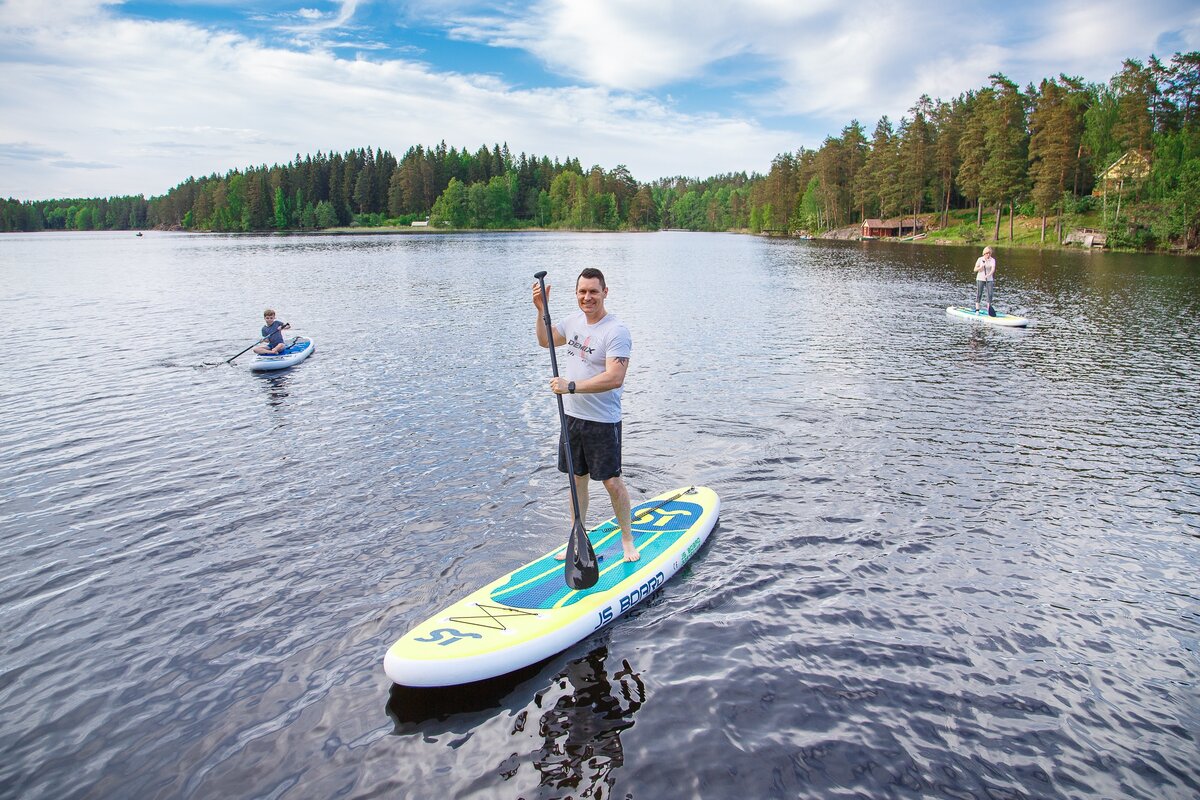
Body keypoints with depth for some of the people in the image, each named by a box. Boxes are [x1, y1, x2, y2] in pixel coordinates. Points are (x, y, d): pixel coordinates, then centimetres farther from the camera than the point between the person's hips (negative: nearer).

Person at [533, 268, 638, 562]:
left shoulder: (616, 331, -18)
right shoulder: (574, 320, 6)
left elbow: (614, 378, -27)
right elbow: (545, 341, 24)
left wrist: (572, 386, -30)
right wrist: (541, 310, 8)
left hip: (602, 421, -7)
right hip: (572, 416, 7)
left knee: (612, 481, 1)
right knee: (577, 479, 15)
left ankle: (627, 539, 20)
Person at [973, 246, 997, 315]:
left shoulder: (992, 260, -1)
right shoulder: (980, 259, -2)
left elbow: (993, 269, -16)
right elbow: (975, 270, -2)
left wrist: (988, 275, -34)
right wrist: (981, 267, -20)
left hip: (989, 279, 1)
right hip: (980, 279, -1)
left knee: (990, 294, -3)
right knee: (979, 294, -1)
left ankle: (989, 310, 4)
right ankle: (977, 310, 5)